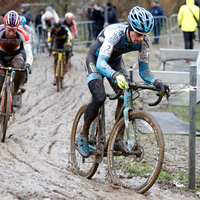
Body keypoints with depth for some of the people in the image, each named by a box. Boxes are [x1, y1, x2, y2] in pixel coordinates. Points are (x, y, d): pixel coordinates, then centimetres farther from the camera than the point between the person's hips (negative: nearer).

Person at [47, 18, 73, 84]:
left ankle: (66, 63, -5)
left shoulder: (65, 28, -33)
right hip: (57, 42, 1)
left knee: (67, 50, -34)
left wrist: (69, 46, -54)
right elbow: (49, 38, -30)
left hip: (65, 41, -1)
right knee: (55, 60, -8)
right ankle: (55, 77, -2)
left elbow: (70, 37, -41)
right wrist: (49, 46, -46)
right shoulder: (52, 29, -27)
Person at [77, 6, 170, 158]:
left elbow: (143, 70, -15)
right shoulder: (115, 33, -39)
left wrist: (158, 83, -34)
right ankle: (84, 134, -2)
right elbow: (101, 63, -48)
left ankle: (118, 139, -2)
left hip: (115, 61, 5)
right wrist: (116, 76, -66)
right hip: (95, 59, -5)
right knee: (99, 98, -23)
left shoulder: (143, 41, -23)